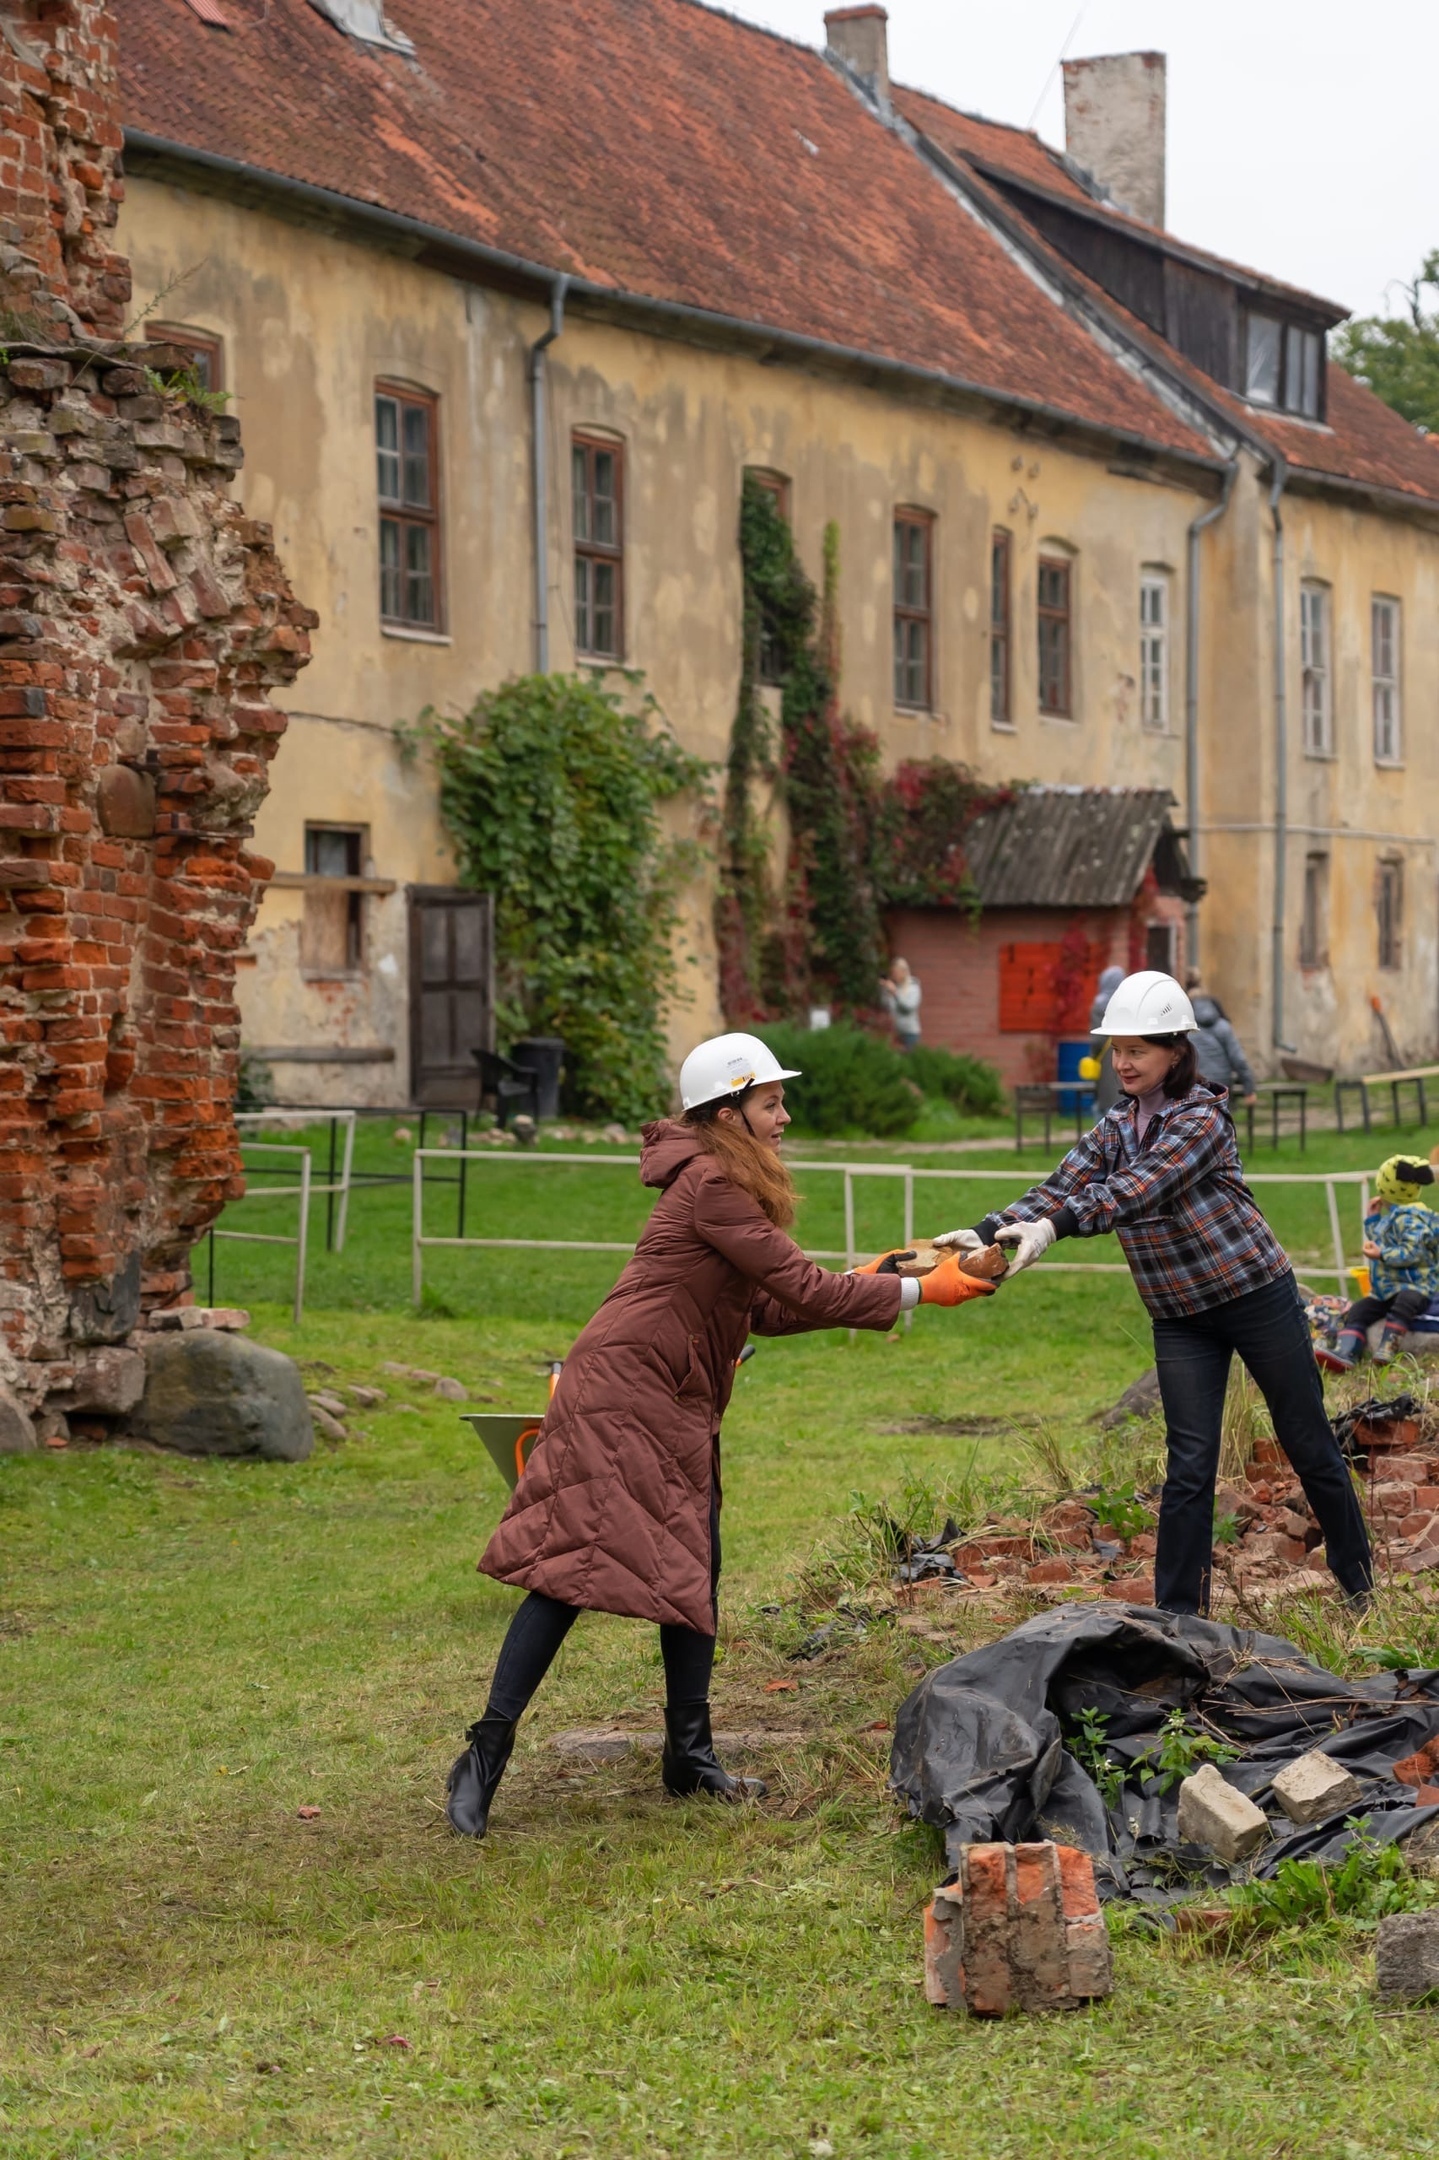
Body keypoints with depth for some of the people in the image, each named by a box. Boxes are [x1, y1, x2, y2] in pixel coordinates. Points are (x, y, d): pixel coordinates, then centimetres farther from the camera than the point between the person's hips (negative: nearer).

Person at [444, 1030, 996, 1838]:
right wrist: (915, 1293, -9)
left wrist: (861, 1282, 9)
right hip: (623, 1389, -10)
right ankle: (487, 1753, -11)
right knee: (576, 1564, -13)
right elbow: (797, 1288, -16)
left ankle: (690, 1755, 18)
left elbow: (767, 1308, 17)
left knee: (693, 1572, 10)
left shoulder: (725, 1184, 16)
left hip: (675, 1407, 10)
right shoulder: (711, 1185, -16)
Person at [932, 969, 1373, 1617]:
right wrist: (986, 1232, -26)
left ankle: (1359, 1582, 24)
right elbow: (1060, 1190, -8)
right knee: (1189, 1467, -2)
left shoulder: (1203, 1119, -17)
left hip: (1257, 1295, -4)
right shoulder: (1113, 1129, 4)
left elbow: (1137, 1189, -31)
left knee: (1309, 1445, 7)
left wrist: (1052, 1227, -45)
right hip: (1180, 1316, 4)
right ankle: (1177, 1616, 0)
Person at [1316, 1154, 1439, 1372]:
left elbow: (1412, 1251, -26)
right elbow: (1379, 1242, 36)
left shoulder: (1408, 1218, -13)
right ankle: (1344, 1353, -26)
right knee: (1358, 1311, -7)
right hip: (1385, 1290, 10)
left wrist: (1382, 1255, -26)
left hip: (1415, 1286, -10)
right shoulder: (1390, 1217, 19)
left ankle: (1387, 1348, -46)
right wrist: (1373, 1219, 25)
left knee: (1404, 1303, -42)